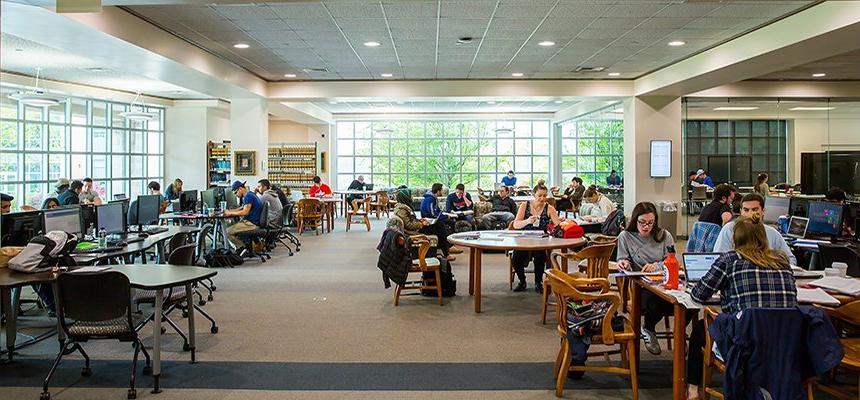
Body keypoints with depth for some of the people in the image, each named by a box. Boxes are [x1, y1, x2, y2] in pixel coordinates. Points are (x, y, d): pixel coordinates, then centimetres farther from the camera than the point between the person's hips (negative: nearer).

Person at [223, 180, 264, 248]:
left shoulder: (248, 196, -15)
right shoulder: (251, 195, 18)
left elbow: (245, 212, -23)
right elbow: (241, 208, 26)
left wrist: (231, 213, -12)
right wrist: (229, 211, 14)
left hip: (252, 224, -11)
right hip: (253, 222, 11)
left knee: (229, 231, -13)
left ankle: (243, 247, -3)